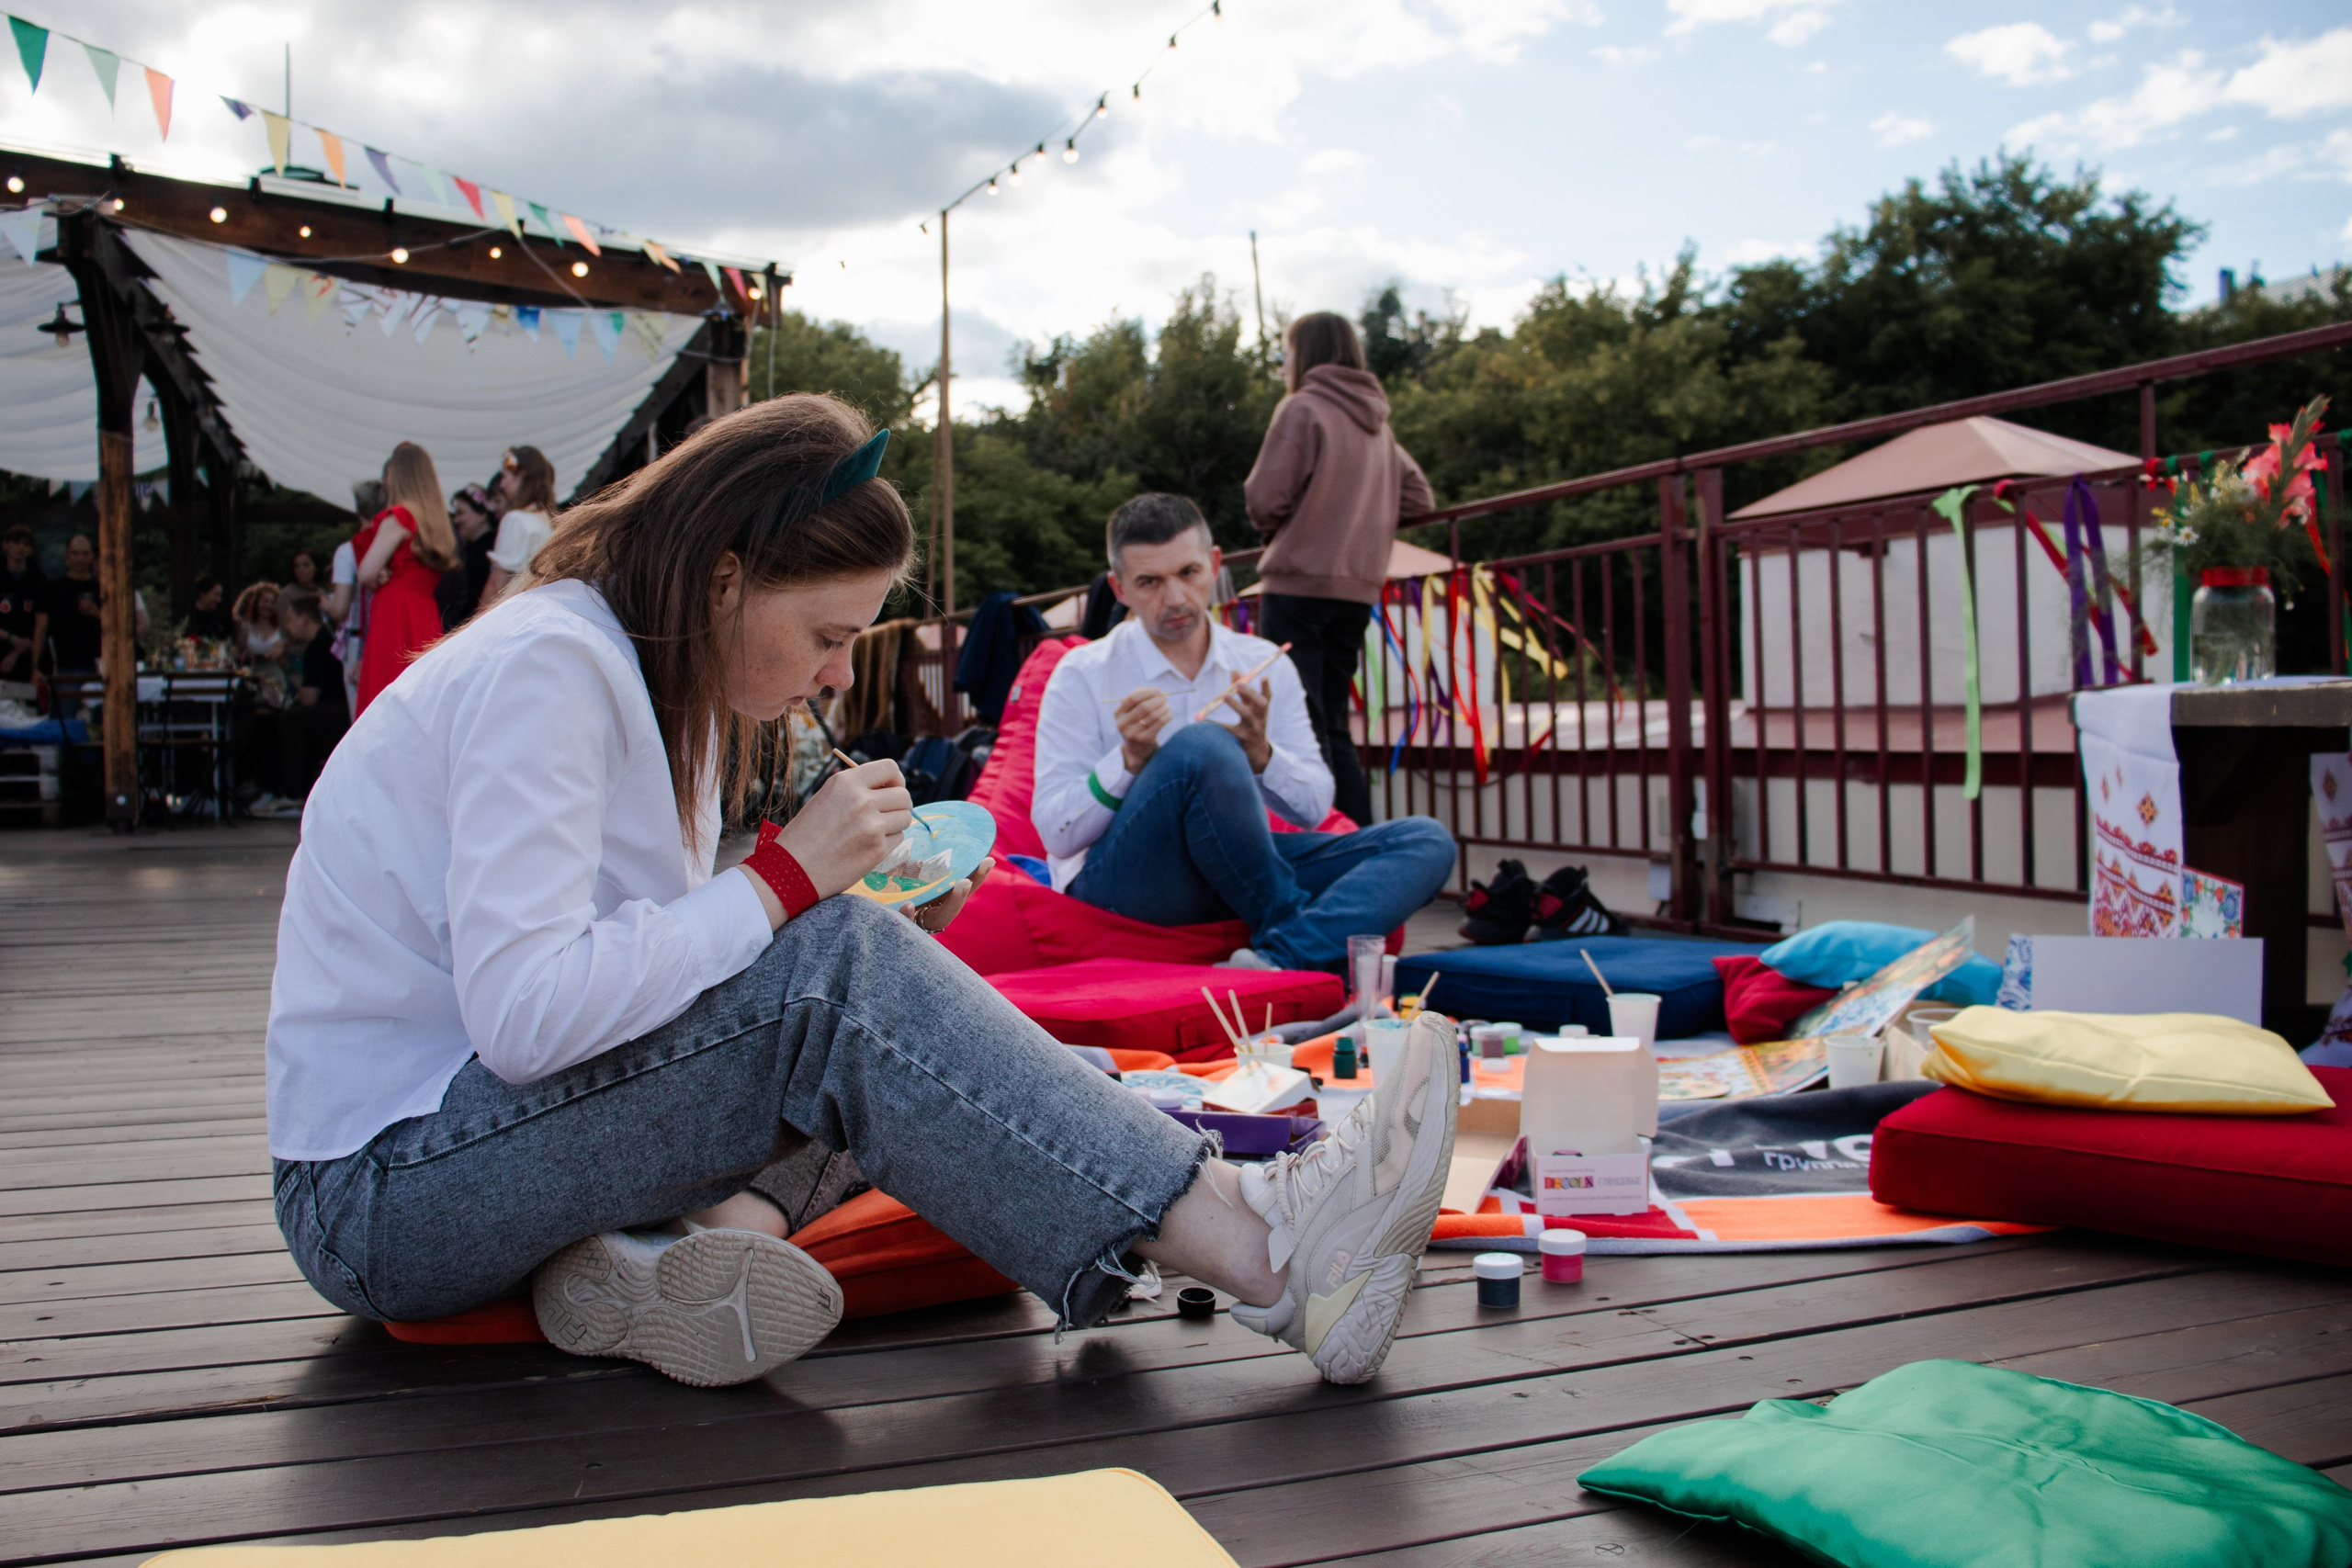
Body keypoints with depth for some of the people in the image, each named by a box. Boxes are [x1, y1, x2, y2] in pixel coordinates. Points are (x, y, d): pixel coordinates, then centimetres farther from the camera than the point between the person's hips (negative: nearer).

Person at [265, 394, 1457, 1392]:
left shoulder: (662, 680, 10)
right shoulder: (546, 665, -19)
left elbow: (654, 964, 8)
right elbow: (521, 1014, -30)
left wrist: (883, 935, -7)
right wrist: (787, 878, -22)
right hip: (377, 1195, -9)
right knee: (839, 970, -26)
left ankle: (657, 1253, -19)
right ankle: (1266, 1256, -28)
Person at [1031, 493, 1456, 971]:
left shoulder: (1265, 666, 10)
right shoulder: (1081, 676, -1)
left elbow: (1316, 807, 8)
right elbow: (1055, 835, -6)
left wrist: (1260, 755, -13)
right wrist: (1130, 759, -22)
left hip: (1237, 871, 5)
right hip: (1120, 882, -5)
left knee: (1426, 841, -14)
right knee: (1202, 746, -34)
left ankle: (1279, 958, -38)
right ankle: (1294, 926, -17)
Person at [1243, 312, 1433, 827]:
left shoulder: (1302, 407, -6)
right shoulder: (1375, 421, 15)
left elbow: (1265, 500, -12)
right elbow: (1417, 498, 17)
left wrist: (1270, 520, 9)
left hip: (1299, 583, -7)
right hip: (1358, 589, 7)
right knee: (1334, 727, 14)